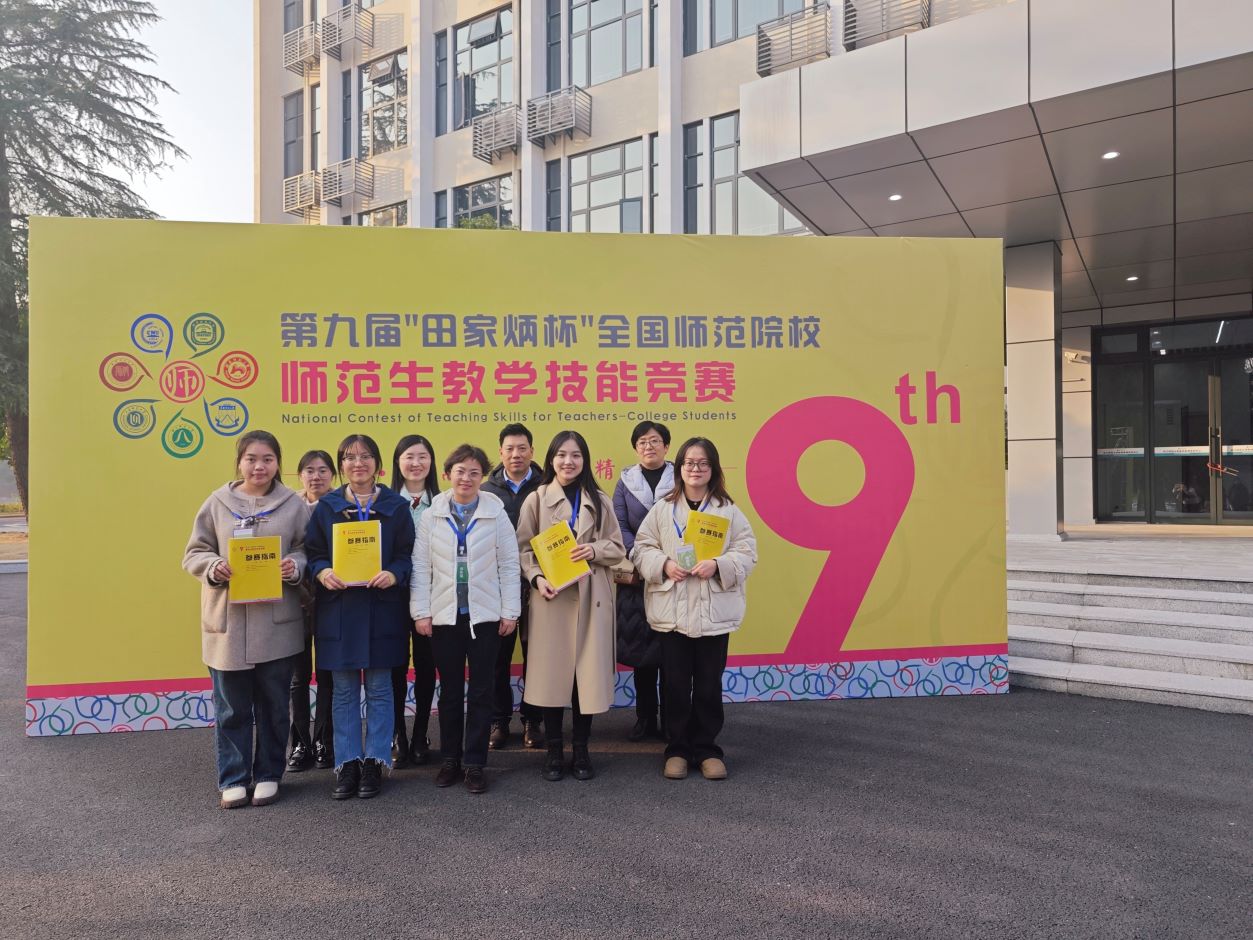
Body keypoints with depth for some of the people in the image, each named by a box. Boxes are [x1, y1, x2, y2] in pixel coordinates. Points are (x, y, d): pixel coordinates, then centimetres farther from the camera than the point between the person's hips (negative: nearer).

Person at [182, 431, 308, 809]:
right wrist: (214, 567, -15)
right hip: (227, 621, 0)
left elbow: (306, 551, 5)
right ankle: (233, 779, 23)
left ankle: (268, 775, 26)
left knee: (273, 705, 11)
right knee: (232, 707, 9)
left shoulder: (293, 504, 1)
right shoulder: (218, 502, 2)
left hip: (277, 623, 0)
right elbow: (194, 553, 6)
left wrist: (295, 566, -16)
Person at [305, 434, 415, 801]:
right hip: (338, 610, 1)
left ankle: (374, 763, 18)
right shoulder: (326, 507, 5)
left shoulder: (396, 506, 2)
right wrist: (322, 572, -15)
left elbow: (407, 555, 1)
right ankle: (347, 765, 18)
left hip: (382, 609, -1)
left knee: (378, 690, 6)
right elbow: (312, 553, 6)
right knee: (344, 692, 8)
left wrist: (393, 574, -18)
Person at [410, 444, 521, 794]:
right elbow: (420, 565, 2)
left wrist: (509, 611, -3)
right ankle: (450, 759, 23)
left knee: (481, 692, 5)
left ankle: (474, 763, 15)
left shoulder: (496, 513, 0)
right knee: (449, 691, 11)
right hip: (444, 615, 1)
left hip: (484, 615, -1)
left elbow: (509, 565, 0)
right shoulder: (432, 515, 3)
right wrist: (420, 612, -3)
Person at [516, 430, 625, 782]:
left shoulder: (599, 501, 8)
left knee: (587, 672, 3)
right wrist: (537, 578, -15)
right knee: (552, 672, 2)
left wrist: (595, 549, -12)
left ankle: (581, 750, 18)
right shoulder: (537, 499, 3)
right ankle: (553, 751, 16)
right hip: (551, 597, -1)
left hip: (591, 598, 1)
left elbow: (618, 549, 8)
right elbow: (523, 548, 1)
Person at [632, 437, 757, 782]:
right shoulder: (662, 508, 4)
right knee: (676, 684, 7)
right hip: (672, 610, 0)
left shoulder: (728, 510, 3)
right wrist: (664, 564, -16)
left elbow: (747, 552, -1)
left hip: (714, 611, 0)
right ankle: (678, 749, 21)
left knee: (709, 685, 8)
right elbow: (642, 547, 3)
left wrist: (718, 565, -18)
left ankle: (707, 749, 22)